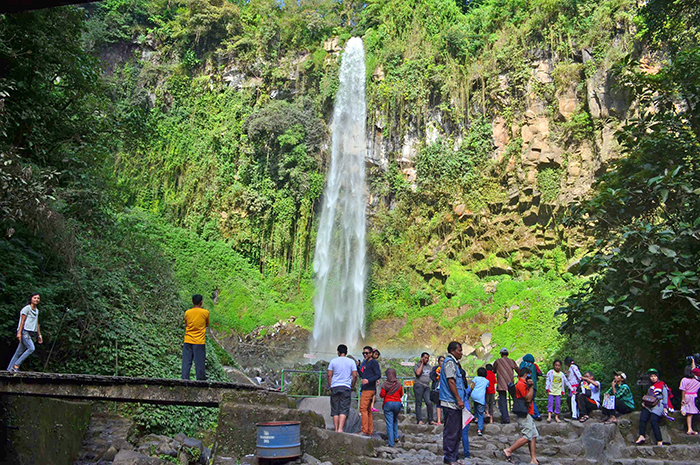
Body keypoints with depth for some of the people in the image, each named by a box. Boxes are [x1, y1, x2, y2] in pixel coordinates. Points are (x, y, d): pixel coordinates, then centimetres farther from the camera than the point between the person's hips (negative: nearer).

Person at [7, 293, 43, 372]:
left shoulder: (37, 310, 19)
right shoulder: (26, 309, -4)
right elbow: (22, 321, -9)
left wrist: (39, 335, 21)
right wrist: (19, 332, -15)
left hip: (31, 333, 8)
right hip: (24, 331, -8)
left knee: (19, 352, 6)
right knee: (31, 348, -20)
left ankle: (9, 368, 9)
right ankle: (16, 365, -14)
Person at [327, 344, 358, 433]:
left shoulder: (333, 361, 5)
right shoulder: (351, 362, 4)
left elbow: (329, 375, 2)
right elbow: (355, 375, 0)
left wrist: (330, 386, 10)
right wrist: (352, 387, 11)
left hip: (335, 387, 1)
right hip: (346, 387, -1)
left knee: (335, 409, 7)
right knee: (344, 409, -2)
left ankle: (336, 429, 7)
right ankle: (340, 429, -13)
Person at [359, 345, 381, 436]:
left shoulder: (373, 362, -6)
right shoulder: (364, 363, 20)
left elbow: (378, 375, -15)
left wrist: (368, 380, -27)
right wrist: (357, 367, 12)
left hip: (369, 389, -9)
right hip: (364, 389, 9)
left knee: (363, 409, -13)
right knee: (368, 411, 10)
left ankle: (365, 431, -14)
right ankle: (370, 431, 13)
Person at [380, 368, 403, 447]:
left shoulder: (385, 384, -8)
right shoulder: (399, 384, -1)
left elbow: (382, 395, -7)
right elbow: (401, 395, 9)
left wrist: (380, 392, 14)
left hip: (388, 404, -3)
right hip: (397, 403, 3)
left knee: (389, 423, -1)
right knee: (395, 420, 26)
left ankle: (391, 443, -4)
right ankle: (396, 437, 23)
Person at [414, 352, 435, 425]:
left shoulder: (429, 366, 22)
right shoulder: (417, 365, 3)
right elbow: (418, 373, -15)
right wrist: (422, 363, -7)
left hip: (427, 386, 5)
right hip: (419, 385, -5)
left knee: (429, 402, -7)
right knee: (419, 403, -4)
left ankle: (430, 420, -1)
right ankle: (419, 420, -3)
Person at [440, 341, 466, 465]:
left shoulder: (454, 363, 21)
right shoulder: (449, 362, -12)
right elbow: (451, 381, -19)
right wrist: (458, 399, -20)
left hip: (455, 403, 11)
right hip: (451, 403, -11)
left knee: (457, 431, 14)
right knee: (451, 431, -5)